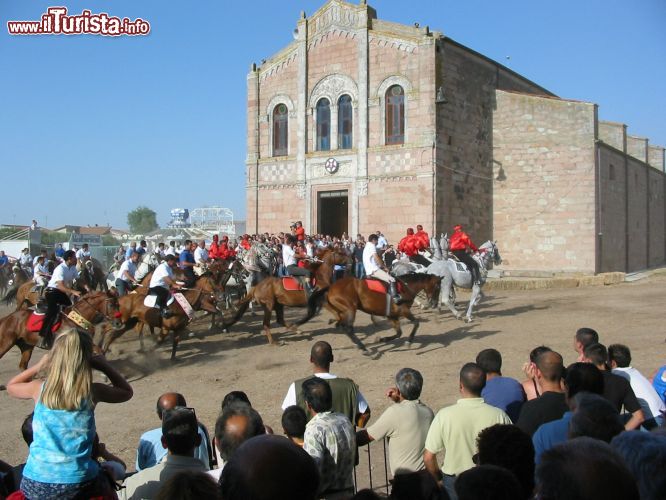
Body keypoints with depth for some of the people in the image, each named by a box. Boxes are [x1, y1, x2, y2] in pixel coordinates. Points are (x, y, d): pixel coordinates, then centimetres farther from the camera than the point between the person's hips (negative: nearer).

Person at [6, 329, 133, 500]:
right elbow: (127, 392, 11)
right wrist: (104, 366, 7)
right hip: (78, 482, -1)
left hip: (36, 483, 2)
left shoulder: (39, 389, -6)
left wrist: (39, 365, 13)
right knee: (107, 480, 30)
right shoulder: (92, 392, -9)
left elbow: (11, 387, 18)